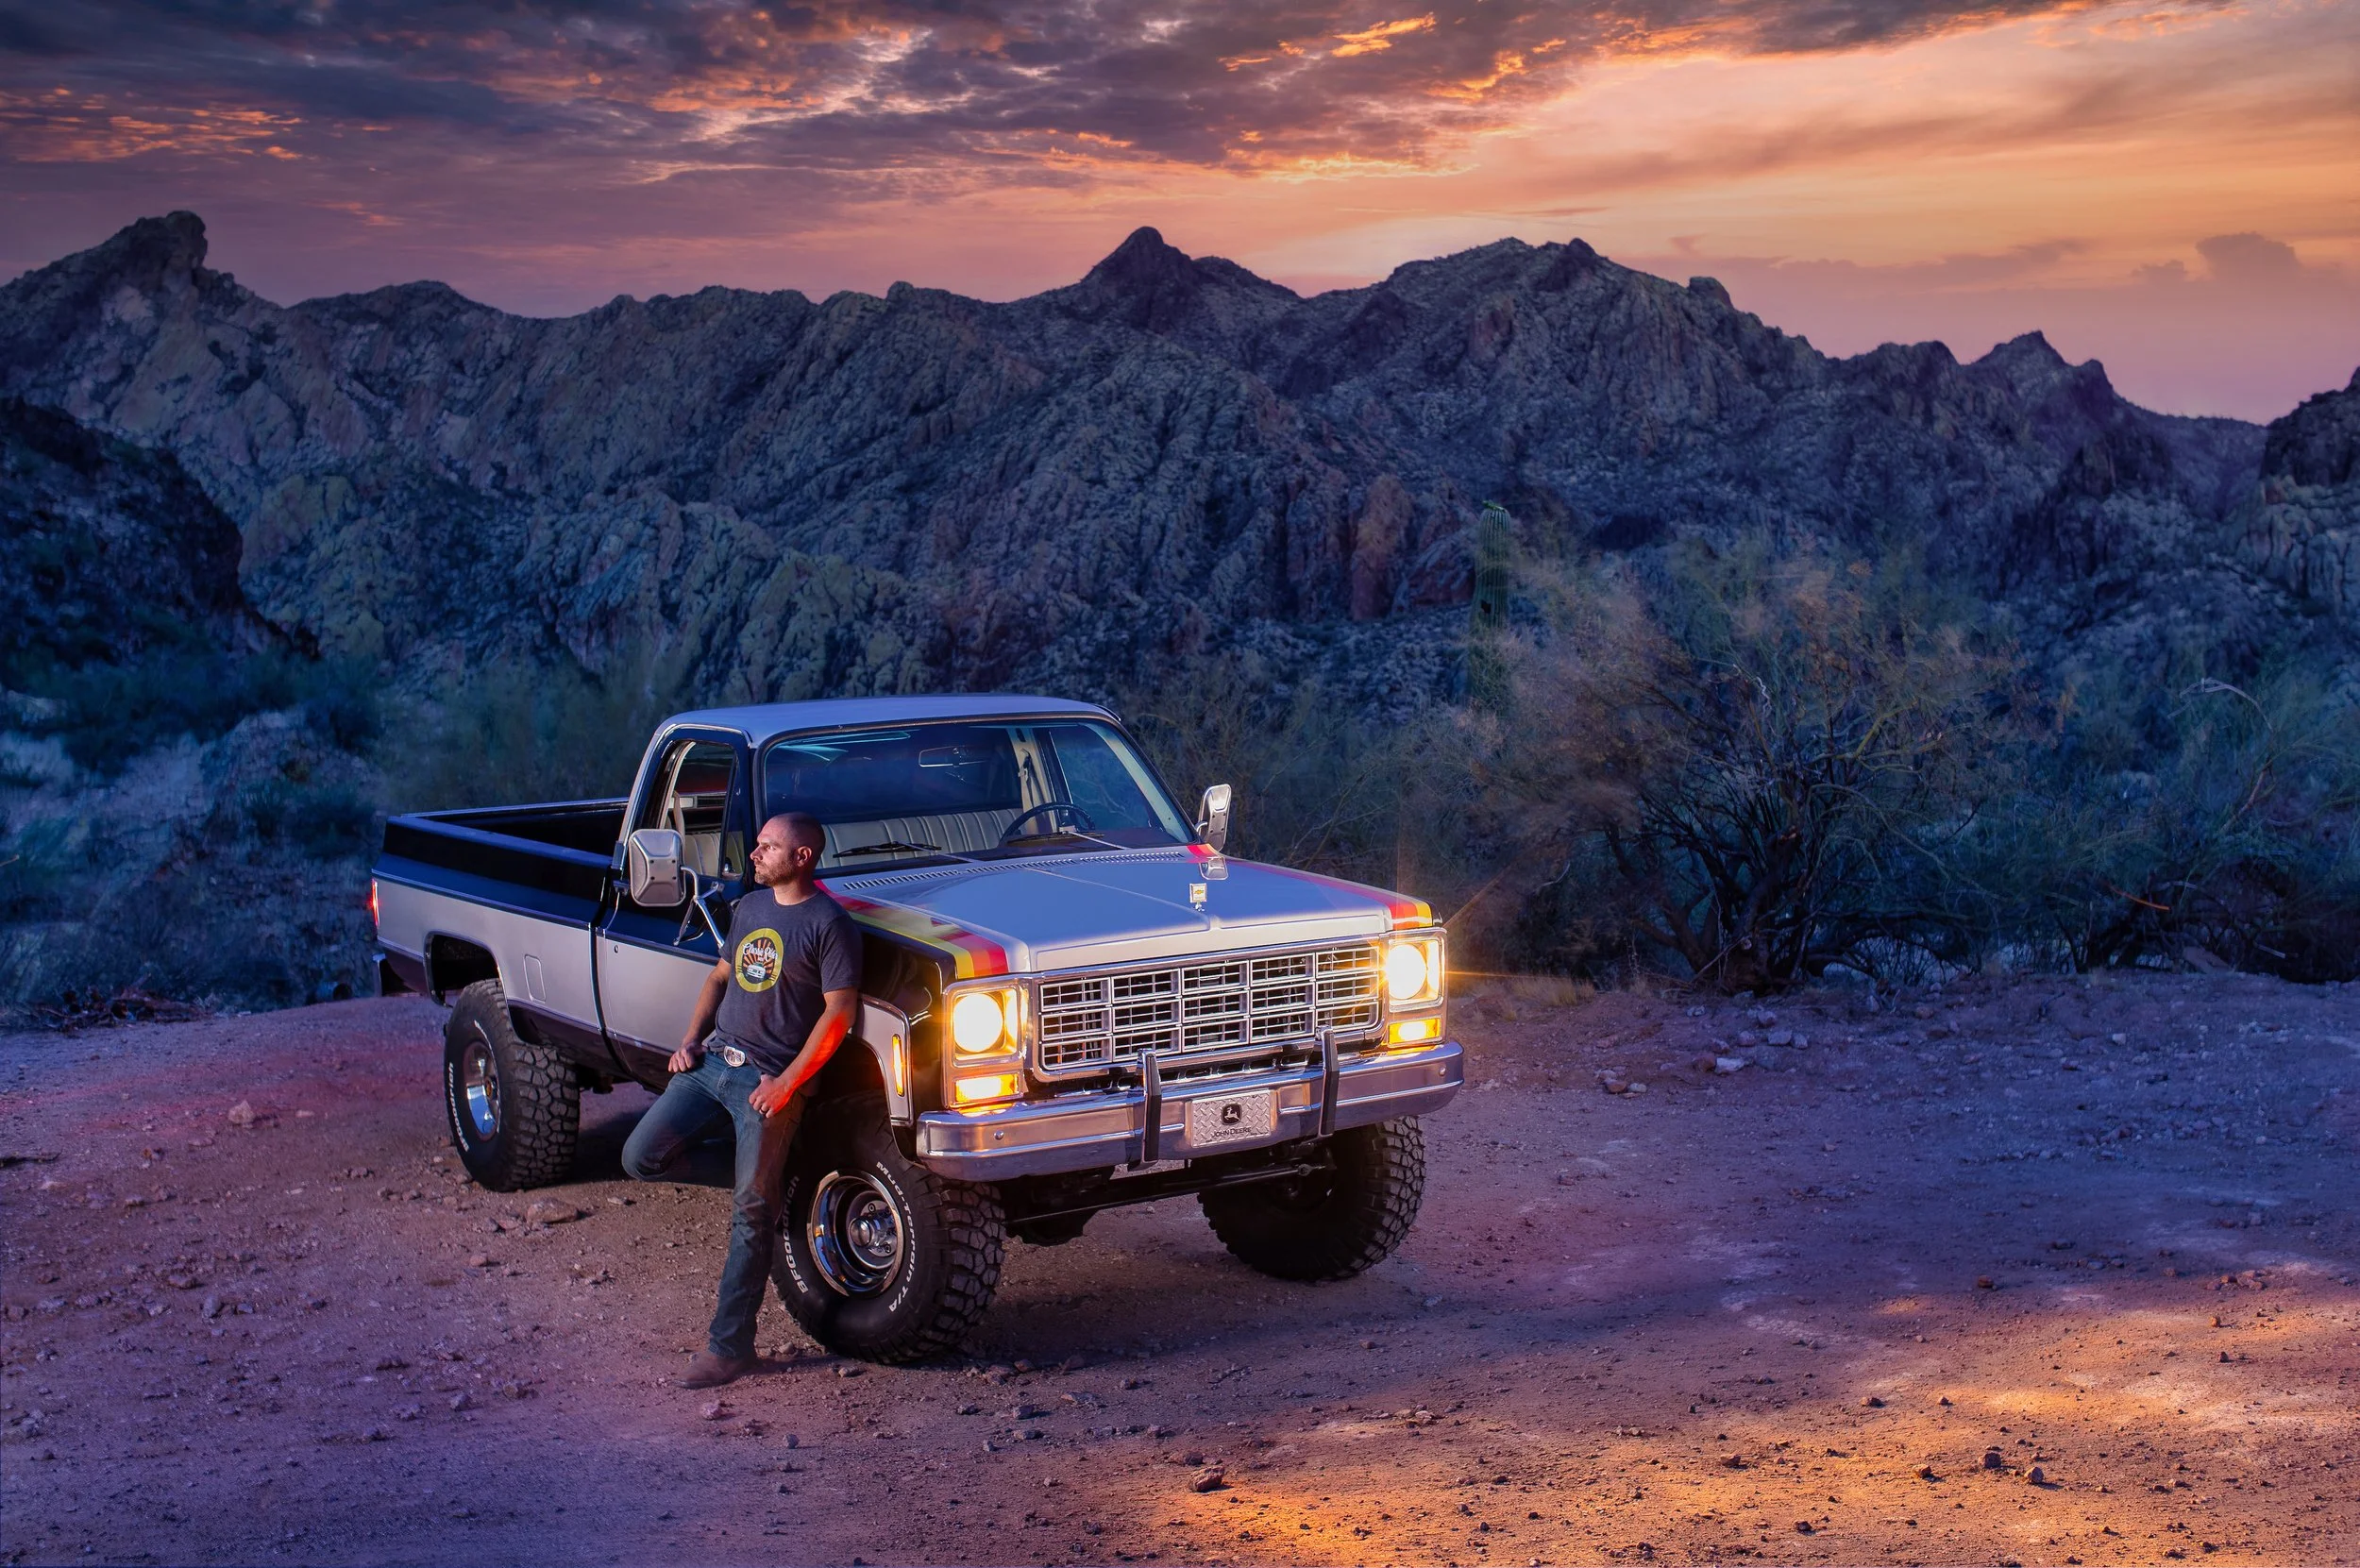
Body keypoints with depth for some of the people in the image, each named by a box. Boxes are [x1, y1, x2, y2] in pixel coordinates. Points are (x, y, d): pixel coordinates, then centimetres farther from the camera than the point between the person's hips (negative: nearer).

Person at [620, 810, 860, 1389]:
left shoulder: (829, 924, -10)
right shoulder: (749, 906, 13)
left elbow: (838, 1013, -13)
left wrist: (786, 1083, -18)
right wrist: (691, 1039, 6)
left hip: (770, 1080, -7)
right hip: (713, 1059, 7)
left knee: (751, 1216, -5)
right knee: (641, 1159, -2)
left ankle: (728, 1347, 2)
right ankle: (739, 1165, 20)